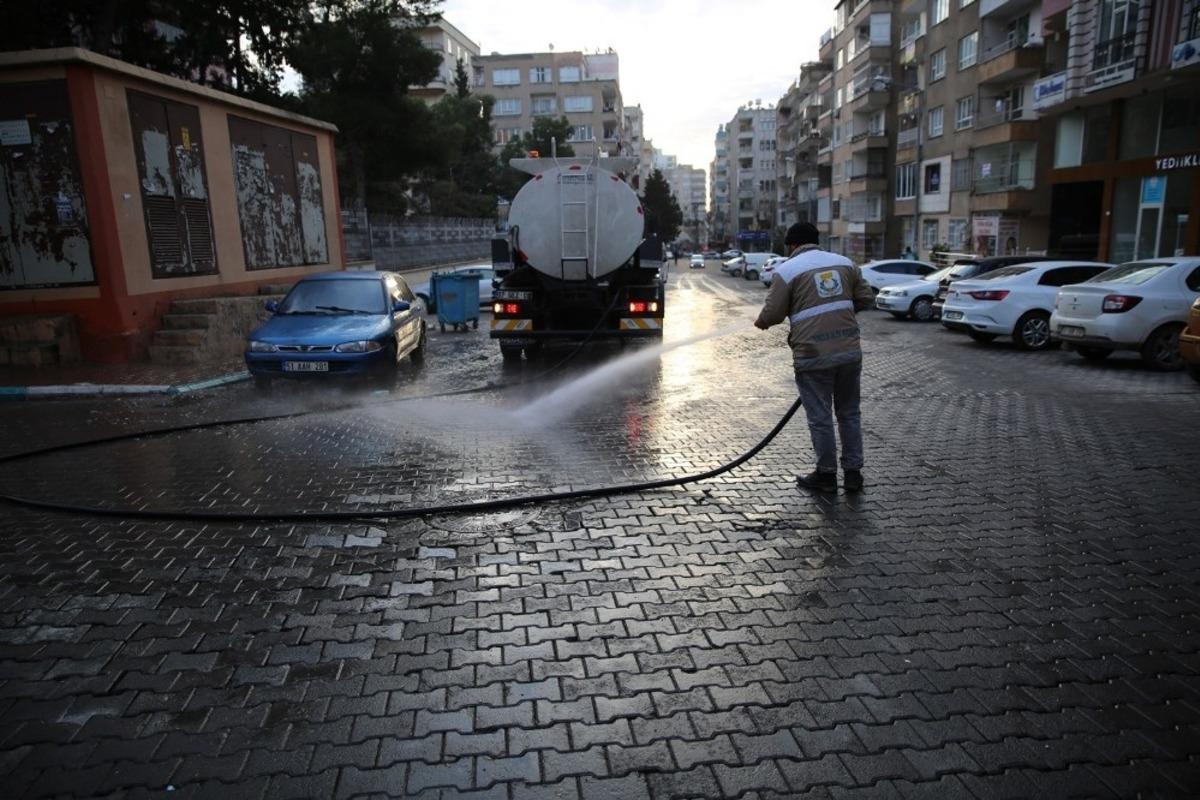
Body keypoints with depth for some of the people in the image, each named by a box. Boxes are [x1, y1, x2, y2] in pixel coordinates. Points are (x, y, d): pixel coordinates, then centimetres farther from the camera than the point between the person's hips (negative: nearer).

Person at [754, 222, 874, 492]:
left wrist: (760, 322, 17)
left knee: (820, 417, 6)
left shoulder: (787, 270, -4)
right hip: (850, 351, 5)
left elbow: (772, 313, -4)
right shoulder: (844, 262, 11)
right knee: (849, 413, 16)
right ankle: (853, 472, 22)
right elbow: (866, 297, 14)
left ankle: (826, 474, 16)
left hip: (813, 356, -5)